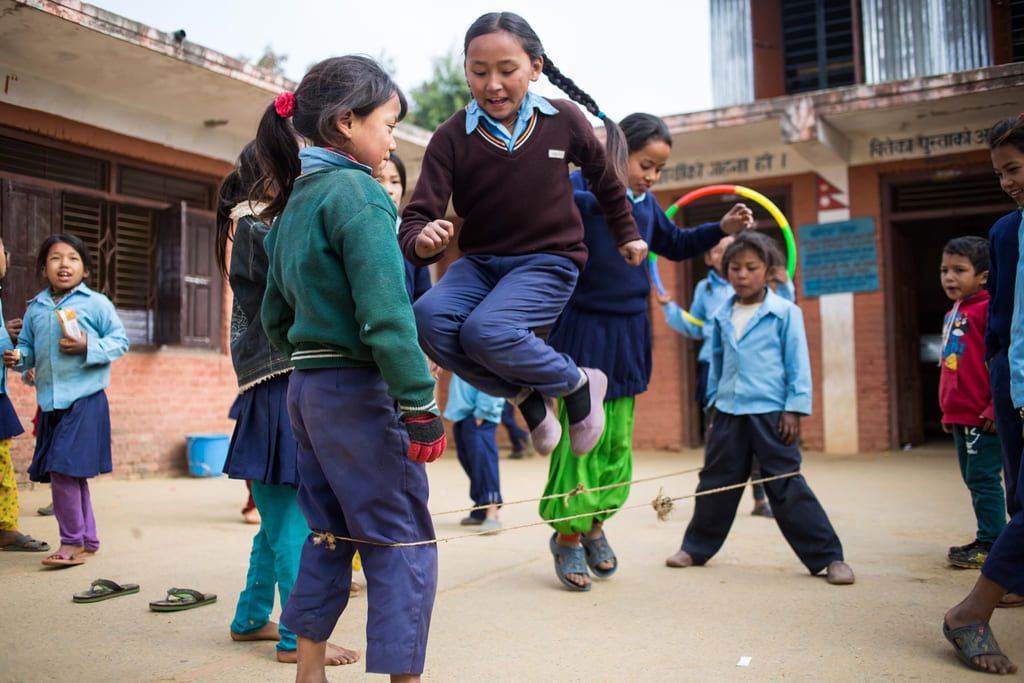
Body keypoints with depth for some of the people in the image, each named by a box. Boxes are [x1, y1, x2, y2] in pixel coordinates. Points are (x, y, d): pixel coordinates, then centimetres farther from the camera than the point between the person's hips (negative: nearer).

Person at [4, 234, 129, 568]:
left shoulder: (97, 303, -3)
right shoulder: (35, 308, 11)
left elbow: (120, 340, -3)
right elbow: (27, 345, 18)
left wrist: (88, 347, -17)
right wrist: (18, 356, -3)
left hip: (85, 400, -6)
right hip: (49, 402, 6)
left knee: (64, 471, -11)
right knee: (71, 476, 12)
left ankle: (72, 542, 4)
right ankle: (87, 541, 25)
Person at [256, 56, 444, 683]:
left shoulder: (295, 201, 14)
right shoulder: (358, 193, -13)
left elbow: (275, 315, 18)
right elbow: (386, 314, -23)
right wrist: (421, 406, -21)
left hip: (307, 390, 9)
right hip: (359, 389, -9)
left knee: (331, 535, 18)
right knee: (404, 542, 0)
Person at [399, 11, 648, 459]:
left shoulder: (563, 120, -6)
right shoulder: (452, 136, -9)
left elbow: (604, 175, 14)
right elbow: (417, 218, -14)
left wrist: (626, 234, 23)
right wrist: (422, 241, -38)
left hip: (549, 262, -2)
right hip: (480, 262, 3)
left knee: (486, 330, -30)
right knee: (428, 318, -28)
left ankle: (578, 384, -1)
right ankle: (525, 395, -4)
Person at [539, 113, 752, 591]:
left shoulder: (646, 204, 12)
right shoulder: (580, 188, -9)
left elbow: (676, 245, 27)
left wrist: (723, 229, 16)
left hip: (627, 333, 7)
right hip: (584, 329, -7)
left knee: (618, 438, 10)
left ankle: (595, 525, 27)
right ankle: (568, 537, 14)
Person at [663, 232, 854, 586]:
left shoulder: (785, 312, -4)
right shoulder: (722, 317, 9)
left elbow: (798, 364, -4)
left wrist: (794, 409, -9)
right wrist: (713, 405, 18)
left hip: (771, 412, -5)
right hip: (728, 412, 5)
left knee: (786, 487, -3)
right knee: (715, 483, 13)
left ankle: (827, 557, 7)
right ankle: (696, 547, 29)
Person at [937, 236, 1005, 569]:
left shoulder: (988, 309, -11)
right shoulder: (952, 315, 14)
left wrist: (996, 407, -18)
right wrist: (948, 412, 21)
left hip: (984, 416, -9)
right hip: (960, 416, 9)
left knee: (983, 478, -4)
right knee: (973, 479, 14)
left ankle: (991, 544, 5)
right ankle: (988, 539, 24)